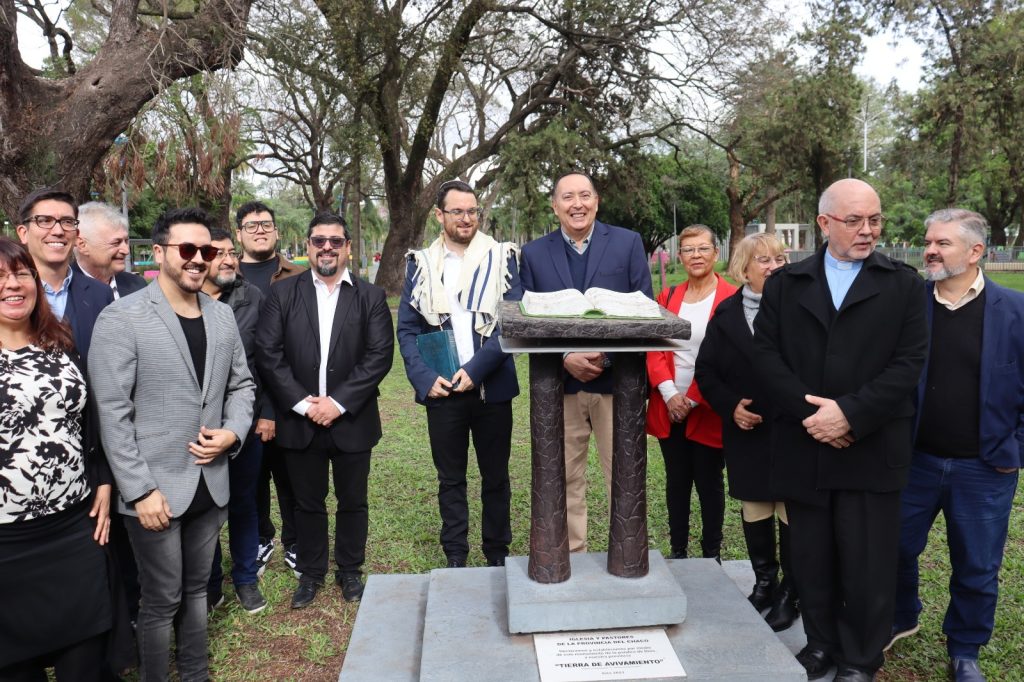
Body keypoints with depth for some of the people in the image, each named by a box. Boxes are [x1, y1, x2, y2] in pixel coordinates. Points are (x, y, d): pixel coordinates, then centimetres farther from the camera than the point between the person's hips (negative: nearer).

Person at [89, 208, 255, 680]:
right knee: (162, 602, 8)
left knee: (196, 589, 19)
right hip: (155, 490, -5)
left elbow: (241, 384, 14)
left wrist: (232, 433, -5)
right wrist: (141, 490, -15)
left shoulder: (222, 315, 6)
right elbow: (112, 413, -14)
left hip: (210, 485, 5)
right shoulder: (121, 318, -12)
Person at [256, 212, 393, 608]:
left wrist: (338, 403, -14)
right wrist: (302, 403, -13)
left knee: (353, 502, 13)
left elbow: (379, 356, -8)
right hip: (299, 421, 1)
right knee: (308, 502, 14)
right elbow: (268, 353, -4)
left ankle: (350, 571, 32)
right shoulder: (283, 293, 2)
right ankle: (311, 573, 32)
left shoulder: (371, 297, 0)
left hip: (352, 421, 0)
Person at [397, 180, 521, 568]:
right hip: (441, 390, 1)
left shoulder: (501, 258, 1)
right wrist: (426, 378, -11)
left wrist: (475, 369, -16)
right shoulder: (421, 264, 5)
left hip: (492, 387, -1)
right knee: (450, 478, 11)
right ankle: (455, 556, 25)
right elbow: (407, 329, 3)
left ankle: (497, 554, 27)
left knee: (496, 477, 11)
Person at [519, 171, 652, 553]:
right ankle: (570, 556, 25)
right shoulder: (534, 253, 6)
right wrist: (564, 358, -12)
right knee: (565, 480, 10)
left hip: (616, 380, -1)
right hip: (560, 383, 2)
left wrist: (608, 355, -13)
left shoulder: (627, 243, 3)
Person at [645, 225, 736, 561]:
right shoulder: (668, 296, 9)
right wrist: (669, 393, -10)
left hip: (708, 411, -4)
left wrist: (694, 398, -12)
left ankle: (712, 555, 23)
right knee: (676, 482, 13)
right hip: (669, 408, 4)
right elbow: (654, 348, 4)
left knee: (709, 484, 8)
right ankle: (677, 551, 26)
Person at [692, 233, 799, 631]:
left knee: (790, 512, 4)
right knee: (754, 511, 14)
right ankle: (764, 583, 32)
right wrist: (730, 405, -7)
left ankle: (789, 594, 21)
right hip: (745, 432, 4)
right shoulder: (727, 313, 5)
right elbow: (706, 370, 6)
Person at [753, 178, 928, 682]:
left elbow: (909, 362, -5)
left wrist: (850, 412, -16)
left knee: (868, 563, 6)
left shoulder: (903, 284, 3)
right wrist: (809, 411, -13)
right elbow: (766, 353, -2)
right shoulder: (785, 283, 7)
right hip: (803, 448, 2)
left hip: (872, 450, -1)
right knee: (811, 559, 13)